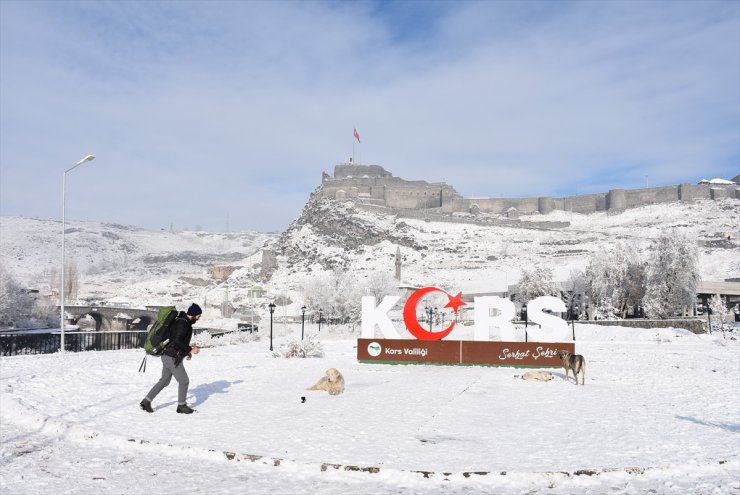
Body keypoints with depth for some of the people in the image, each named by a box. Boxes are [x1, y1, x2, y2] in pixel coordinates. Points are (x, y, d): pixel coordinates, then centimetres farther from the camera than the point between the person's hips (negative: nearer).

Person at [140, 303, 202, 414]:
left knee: (164, 381, 19)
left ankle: (146, 401, 22)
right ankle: (181, 406, 16)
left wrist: (187, 351, 17)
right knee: (184, 381, 3)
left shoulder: (182, 321, 12)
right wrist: (190, 350, -22)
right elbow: (177, 341, -28)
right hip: (173, 358, -10)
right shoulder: (183, 323, -19)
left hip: (168, 356, 10)